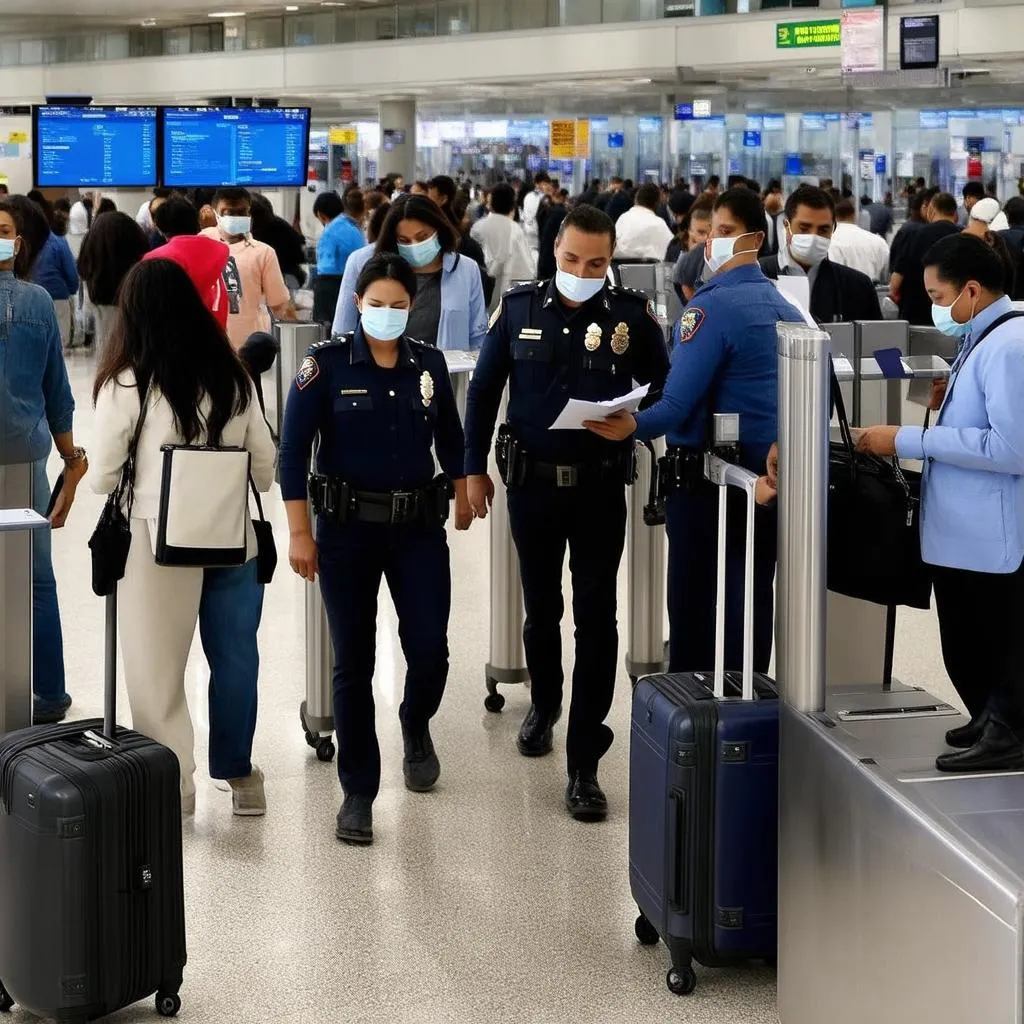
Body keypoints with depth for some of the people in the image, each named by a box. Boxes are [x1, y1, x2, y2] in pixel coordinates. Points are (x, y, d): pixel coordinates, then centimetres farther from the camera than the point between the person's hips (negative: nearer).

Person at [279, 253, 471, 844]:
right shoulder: (327, 364, -5)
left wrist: (463, 495, 12)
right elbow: (294, 450, -6)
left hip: (419, 528, 2)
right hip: (348, 528, -2)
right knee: (354, 662, 1)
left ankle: (416, 726, 30)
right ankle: (359, 792, 12)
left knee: (430, 649, -6)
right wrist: (300, 533, -9)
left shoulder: (429, 365, 4)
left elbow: (450, 440, 17)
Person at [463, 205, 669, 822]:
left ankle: (584, 763, 2)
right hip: (533, 484, 2)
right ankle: (544, 703, 45)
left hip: (600, 486, -2)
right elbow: (485, 389, 8)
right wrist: (475, 467, 6)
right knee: (541, 608, 17)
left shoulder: (632, 315, -4)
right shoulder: (520, 308, 1)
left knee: (595, 618, -3)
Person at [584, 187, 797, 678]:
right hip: (766, 469, 7)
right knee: (753, 597, 9)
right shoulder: (783, 308, 12)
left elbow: (682, 400, -22)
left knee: (693, 600, -1)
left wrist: (636, 427, -36)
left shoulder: (711, 306, -13)